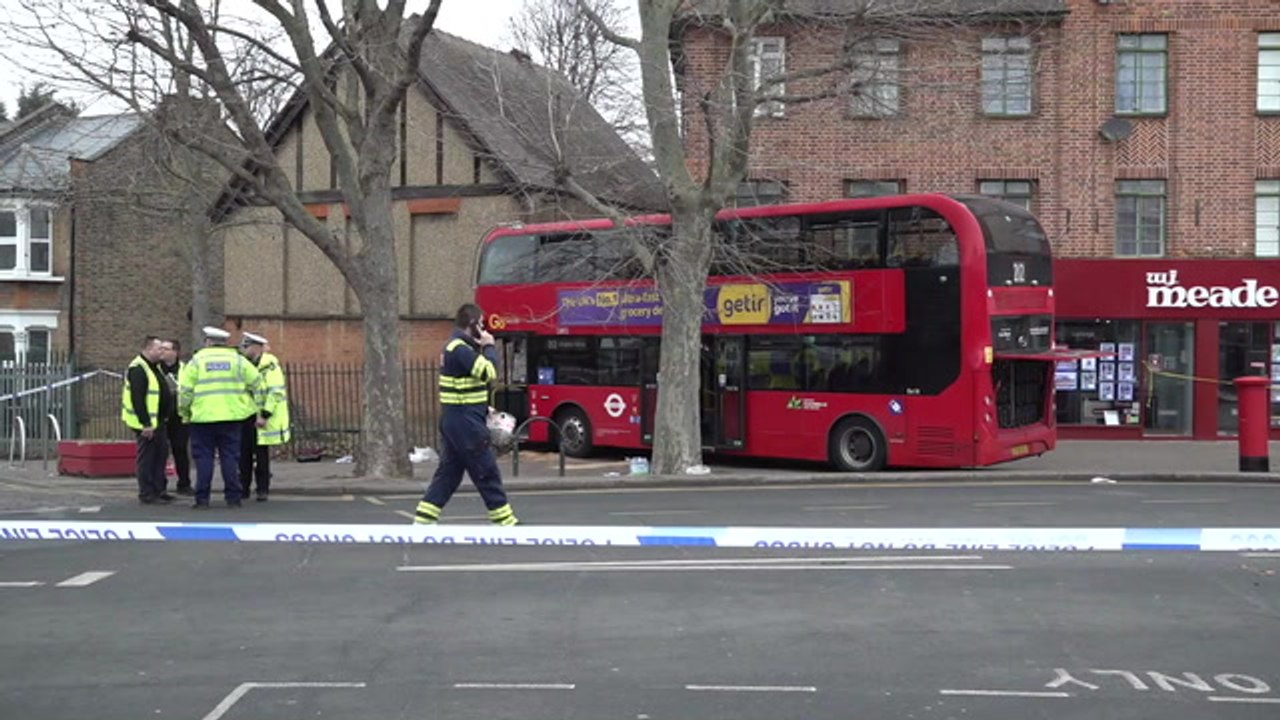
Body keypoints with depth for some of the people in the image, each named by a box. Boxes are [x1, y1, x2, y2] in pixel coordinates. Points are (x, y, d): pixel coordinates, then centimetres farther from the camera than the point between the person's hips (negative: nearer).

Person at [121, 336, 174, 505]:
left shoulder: (153, 367, 16)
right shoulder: (138, 369, -16)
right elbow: (137, 399, -22)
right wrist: (145, 424, -24)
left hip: (157, 421, 10)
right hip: (145, 423, -10)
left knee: (161, 453, 13)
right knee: (146, 457, -3)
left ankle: (158, 490, 21)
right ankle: (146, 494, 3)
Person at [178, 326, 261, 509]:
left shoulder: (197, 361, 1)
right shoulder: (237, 359, 6)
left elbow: (185, 390, -2)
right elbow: (255, 382, 6)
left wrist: (185, 412, 10)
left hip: (203, 416, -1)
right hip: (232, 416, 2)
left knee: (203, 458, 3)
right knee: (230, 456, 5)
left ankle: (202, 499, 2)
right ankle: (233, 498, 5)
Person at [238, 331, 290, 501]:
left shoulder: (269, 364, -10)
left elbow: (276, 392, -16)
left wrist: (265, 415, -19)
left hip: (261, 419, -7)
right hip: (245, 418, 7)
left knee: (262, 455, 0)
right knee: (243, 455, 7)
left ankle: (263, 489, 8)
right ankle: (243, 487, 16)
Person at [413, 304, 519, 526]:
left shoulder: (458, 347, 16)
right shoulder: (460, 349, -17)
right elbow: (489, 372, -23)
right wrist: (488, 347, -10)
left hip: (456, 422, 10)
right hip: (465, 423, -10)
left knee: (448, 472, 11)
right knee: (487, 473, -1)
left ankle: (423, 520, 10)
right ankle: (505, 521, 6)